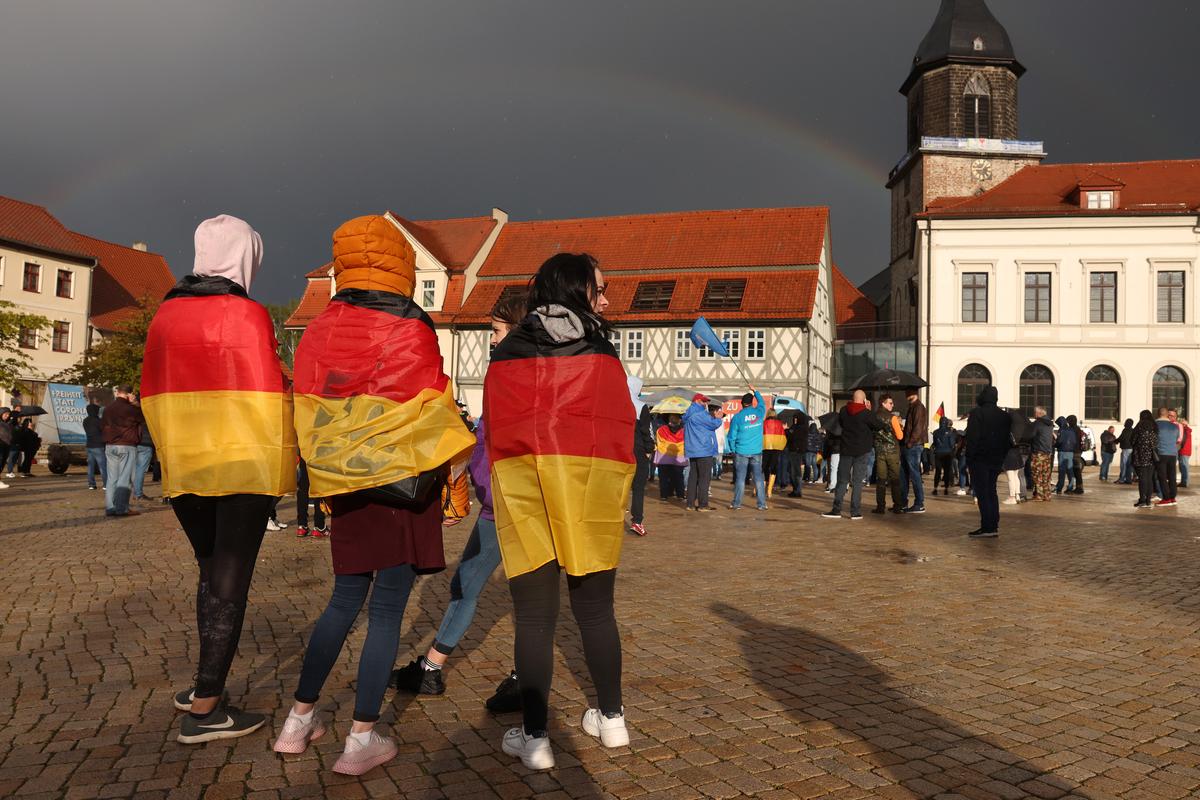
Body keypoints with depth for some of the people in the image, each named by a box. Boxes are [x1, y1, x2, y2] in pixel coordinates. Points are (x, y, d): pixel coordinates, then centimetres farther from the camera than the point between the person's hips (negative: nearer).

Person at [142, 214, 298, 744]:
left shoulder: (166, 312, 6)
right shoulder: (247, 314, -11)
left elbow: (153, 389, 12)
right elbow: (267, 392, -12)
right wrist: (285, 452, 1)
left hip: (183, 466, 6)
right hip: (244, 463, -6)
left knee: (211, 570, 20)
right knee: (230, 581, 1)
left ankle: (206, 684, 26)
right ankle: (205, 710, 5)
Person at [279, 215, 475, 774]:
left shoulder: (319, 331, 4)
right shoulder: (410, 329, -10)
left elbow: (308, 413, 8)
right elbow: (433, 413, -9)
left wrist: (329, 479, 18)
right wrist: (456, 478, 3)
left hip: (346, 486, 5)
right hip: (405, 481, -5)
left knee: (345, 600, 17)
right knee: (387, 609, 1)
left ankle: (299, 719, 22)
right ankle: (362, 740, 5)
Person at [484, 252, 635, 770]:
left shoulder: (507, 353, 7)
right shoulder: (601, 353, 4)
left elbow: (493, 429, 6)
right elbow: (621, 430, 1)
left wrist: (504, 492, 12)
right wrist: (621, 500, 7)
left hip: (523, 485, 0)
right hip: (591, 485, 0)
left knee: (534, 616, 4)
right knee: (596, 610, 13)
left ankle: (534, 737, 7)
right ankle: (611, 718, 25)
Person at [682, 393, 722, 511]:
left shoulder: (688, 415, 17)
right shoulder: (700, 413, -13)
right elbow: (713, 424, -14)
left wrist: (715, 418, 15)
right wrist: (719, 418, 6)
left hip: (692, 451, 9)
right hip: (704, 450, -9)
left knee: (693, 476, 11)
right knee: (704, 477, -5)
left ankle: (690, 503, 13)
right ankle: (703, 504, -4)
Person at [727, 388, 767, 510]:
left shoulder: (737, 417, -7)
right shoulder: (758, 413, -1)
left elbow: (732, 436, -3)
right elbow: (761, 402, 23)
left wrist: (733, 450, 10)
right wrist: (755, 391, 36)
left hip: (741, 452, -2)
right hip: (756, 451, 2)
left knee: (740, 478, 3)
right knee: (758, 478, 4)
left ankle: (736, 503, 8)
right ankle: (762, 504, 5)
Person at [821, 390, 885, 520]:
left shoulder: (843, 411, 0)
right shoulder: (866, 413, -11)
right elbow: (880, 425, -5)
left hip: (846, 450, 3)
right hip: (861, 451, -3)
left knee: (842, 480, 9)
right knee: (857, 481, 2)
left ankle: (836, 510, 5)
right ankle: (855, 511, 0)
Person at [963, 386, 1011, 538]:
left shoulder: (976, 413, -10)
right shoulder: (1005, 416, 11)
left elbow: (972, 437, -17)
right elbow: (1007, 438, 13)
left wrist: (969, 457, -11)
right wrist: (1001, 456, 15)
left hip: (979, 459, -7)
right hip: (996, 460, 7)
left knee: (982, 493, -6)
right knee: (991, 491, 14)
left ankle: (987, 528, -9)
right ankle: (994, 526, 14)